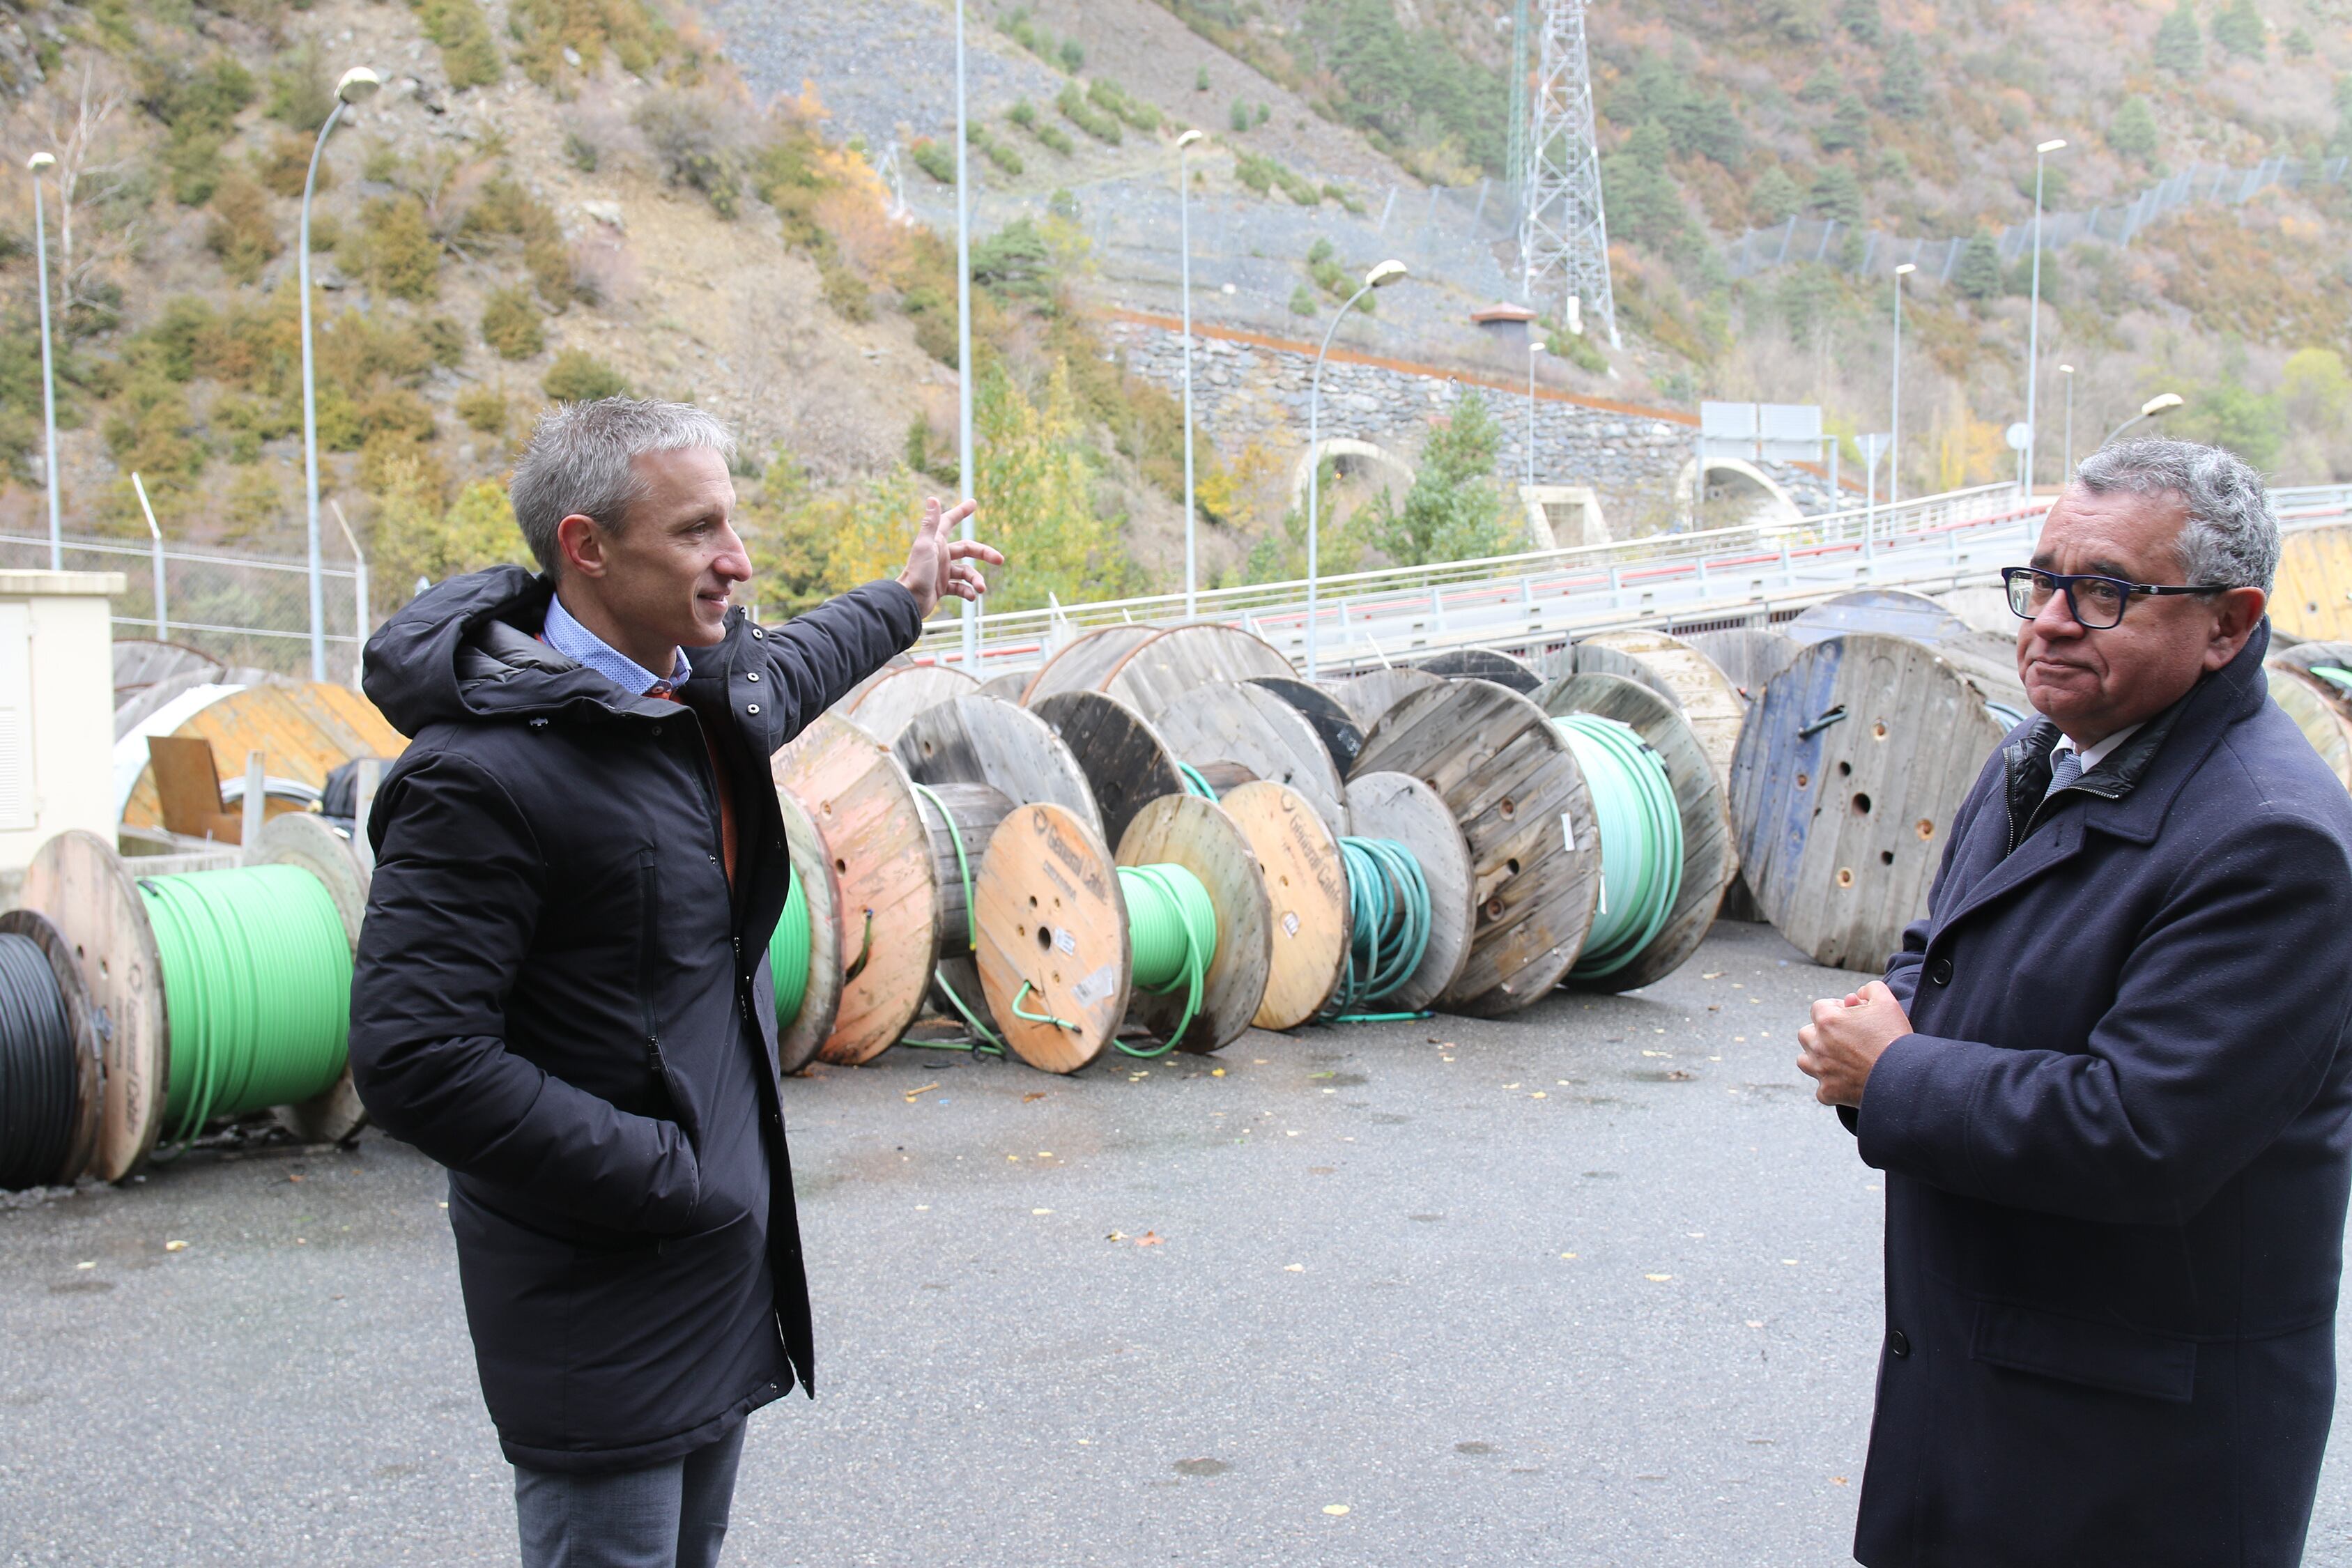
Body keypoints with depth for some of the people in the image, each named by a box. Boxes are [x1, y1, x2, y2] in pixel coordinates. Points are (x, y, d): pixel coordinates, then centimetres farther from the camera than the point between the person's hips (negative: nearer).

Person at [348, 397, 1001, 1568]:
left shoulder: (712, 687, 5)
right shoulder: (482, 771, -21)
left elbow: (795, 664, 31)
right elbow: (413, 1063, -25)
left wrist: (907, 597, 47)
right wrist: (666, 1176, -21)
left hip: (724, 1250, 8)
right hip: (600, 1304, -8)